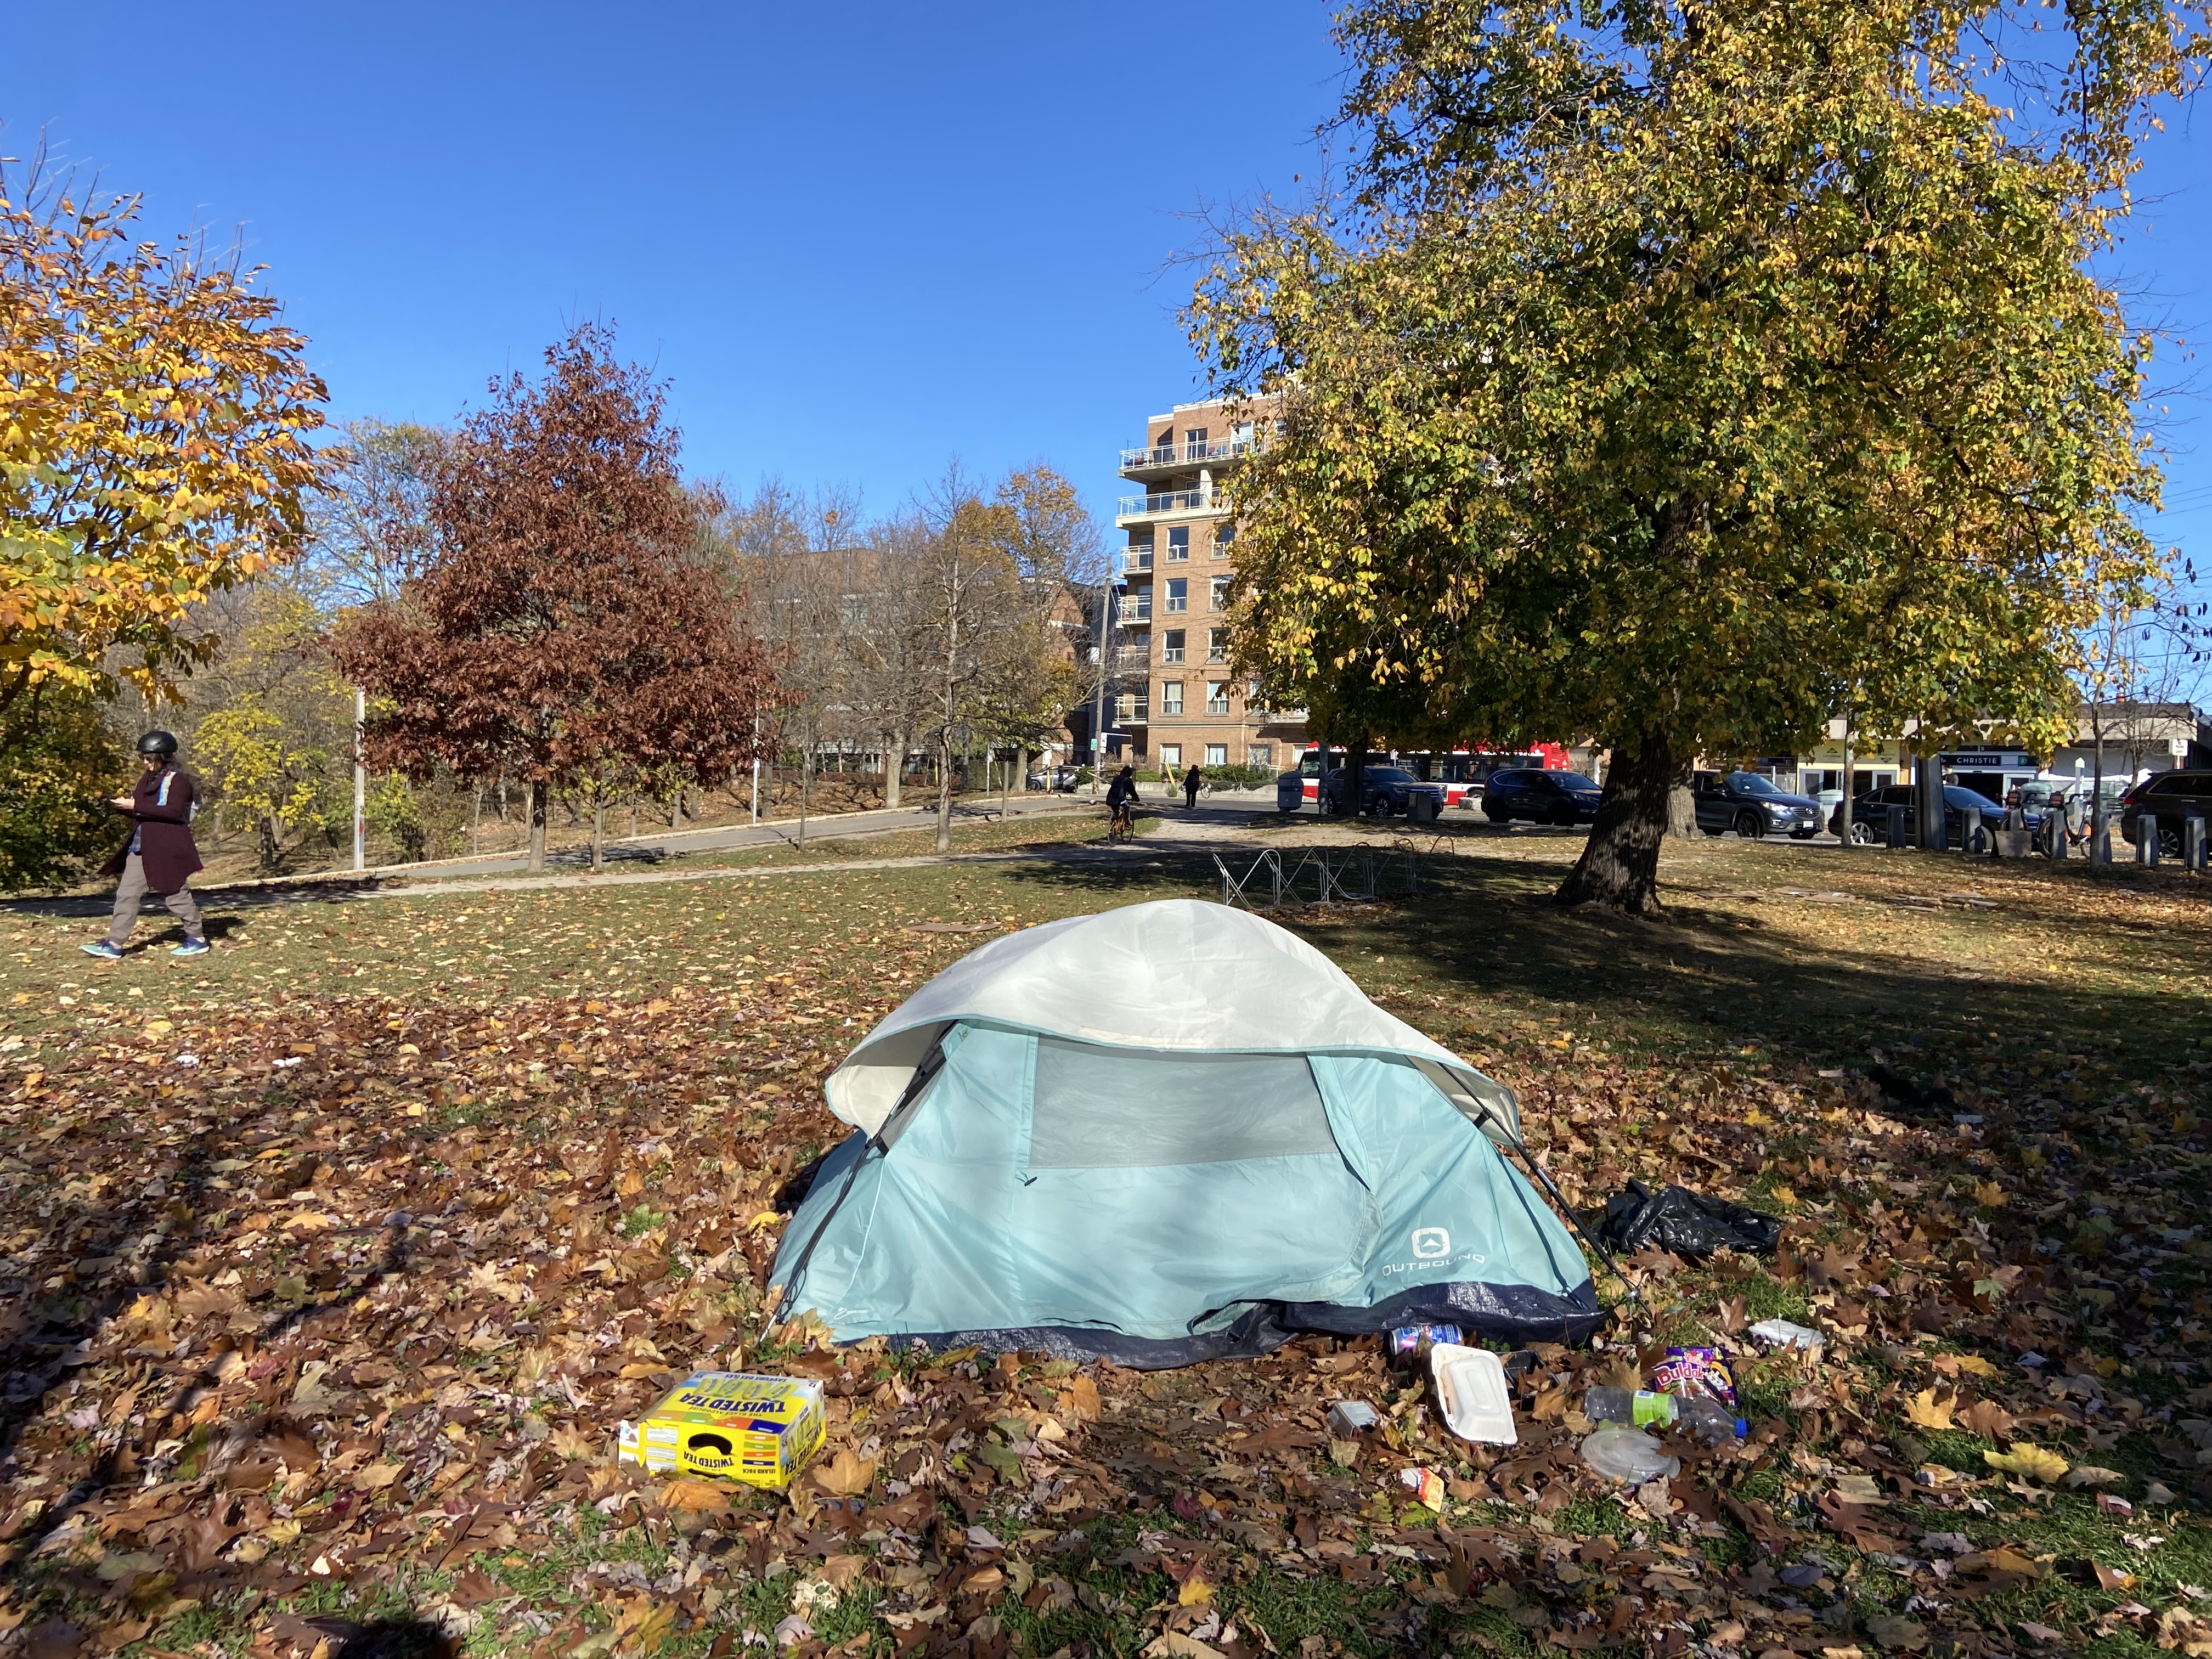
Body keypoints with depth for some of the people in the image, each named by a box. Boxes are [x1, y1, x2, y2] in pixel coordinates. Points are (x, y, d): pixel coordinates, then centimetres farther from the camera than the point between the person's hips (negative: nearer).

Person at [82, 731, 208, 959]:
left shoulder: (178, 779, -9)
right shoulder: (147, 779, 16)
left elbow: (175, 811, -22)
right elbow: (140, 813, 22)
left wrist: (136, 806, -22)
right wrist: (124, 806, 0)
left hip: (167, 850, -8)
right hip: (140, 848, 8)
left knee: (176, 893, 0)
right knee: (127, 894, 3)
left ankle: (198, 939, 12)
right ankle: (114, 944, 4)